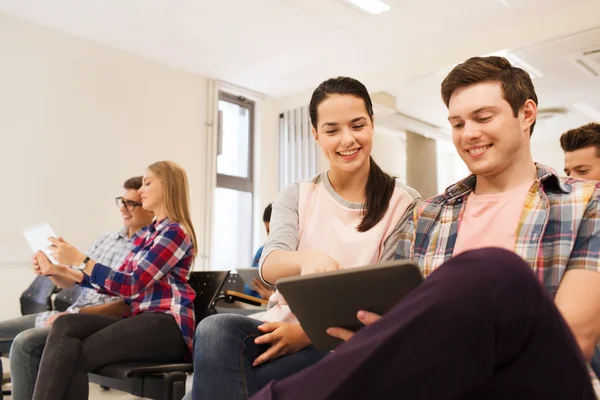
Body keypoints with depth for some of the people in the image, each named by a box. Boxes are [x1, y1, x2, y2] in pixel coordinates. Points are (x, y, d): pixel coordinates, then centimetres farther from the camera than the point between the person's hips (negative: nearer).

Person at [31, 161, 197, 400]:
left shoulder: (176, 232, -7)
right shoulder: (148, 233, 21)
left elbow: (132, 285, -14)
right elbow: (117, 282, 16)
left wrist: (79, 259, -14)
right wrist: (60, 270, 11)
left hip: (167, 326, -8)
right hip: (143, 320, 8)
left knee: (75, 356, -19)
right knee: (65, 325, -16)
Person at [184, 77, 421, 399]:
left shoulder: (404, 203, 0)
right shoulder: (295, 197, 7)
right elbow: (269, 266, -12)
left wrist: (311, 332, -20)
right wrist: (307, 260, -37)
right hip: (282, 331, 3)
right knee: (215, 330, -31)